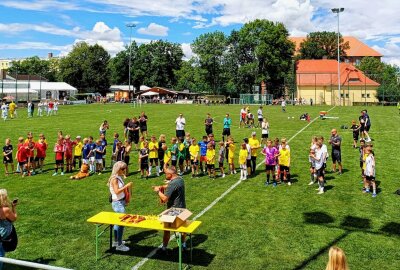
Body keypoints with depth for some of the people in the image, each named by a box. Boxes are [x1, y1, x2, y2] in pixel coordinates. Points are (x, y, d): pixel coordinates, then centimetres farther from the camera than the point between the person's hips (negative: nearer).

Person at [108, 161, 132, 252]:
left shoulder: (119, 177, 8)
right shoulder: (114, 179, -17)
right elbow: (117, 191, -23)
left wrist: (127, 187, -1)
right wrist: (126, 186, -23)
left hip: (121, 202, 9)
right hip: (117, 203, -9)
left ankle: (116, 241, 30)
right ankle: (119, 245, 0)